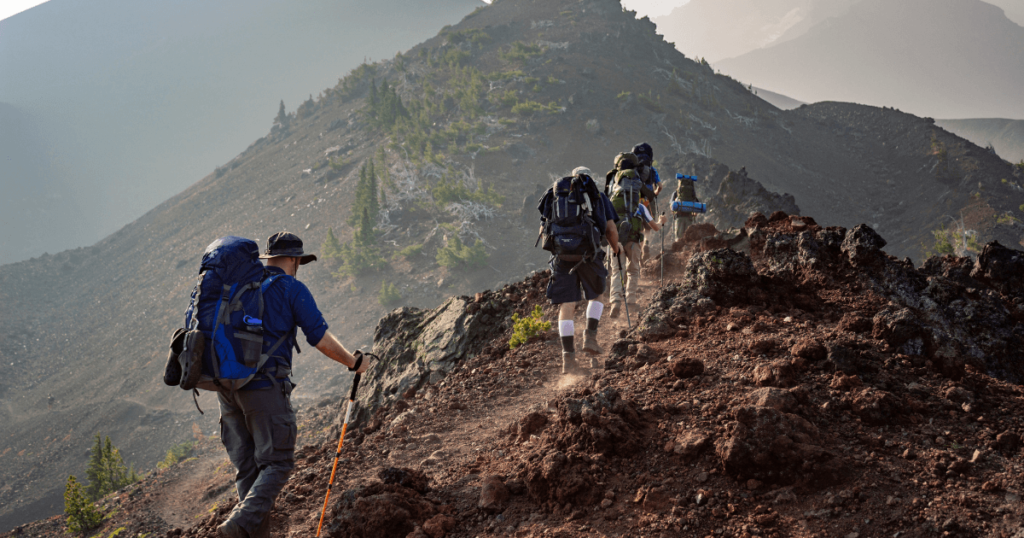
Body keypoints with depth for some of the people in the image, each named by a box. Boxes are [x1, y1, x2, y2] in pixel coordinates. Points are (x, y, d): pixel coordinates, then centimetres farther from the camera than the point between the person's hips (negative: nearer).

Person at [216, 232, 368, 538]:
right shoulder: (291, 288, -1)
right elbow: (321, 339, -5)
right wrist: (352, 362, 11)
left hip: (227, 385, 6)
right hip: (265, 386, -6)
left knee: (246, 467, 11)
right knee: (277, 464, -1)